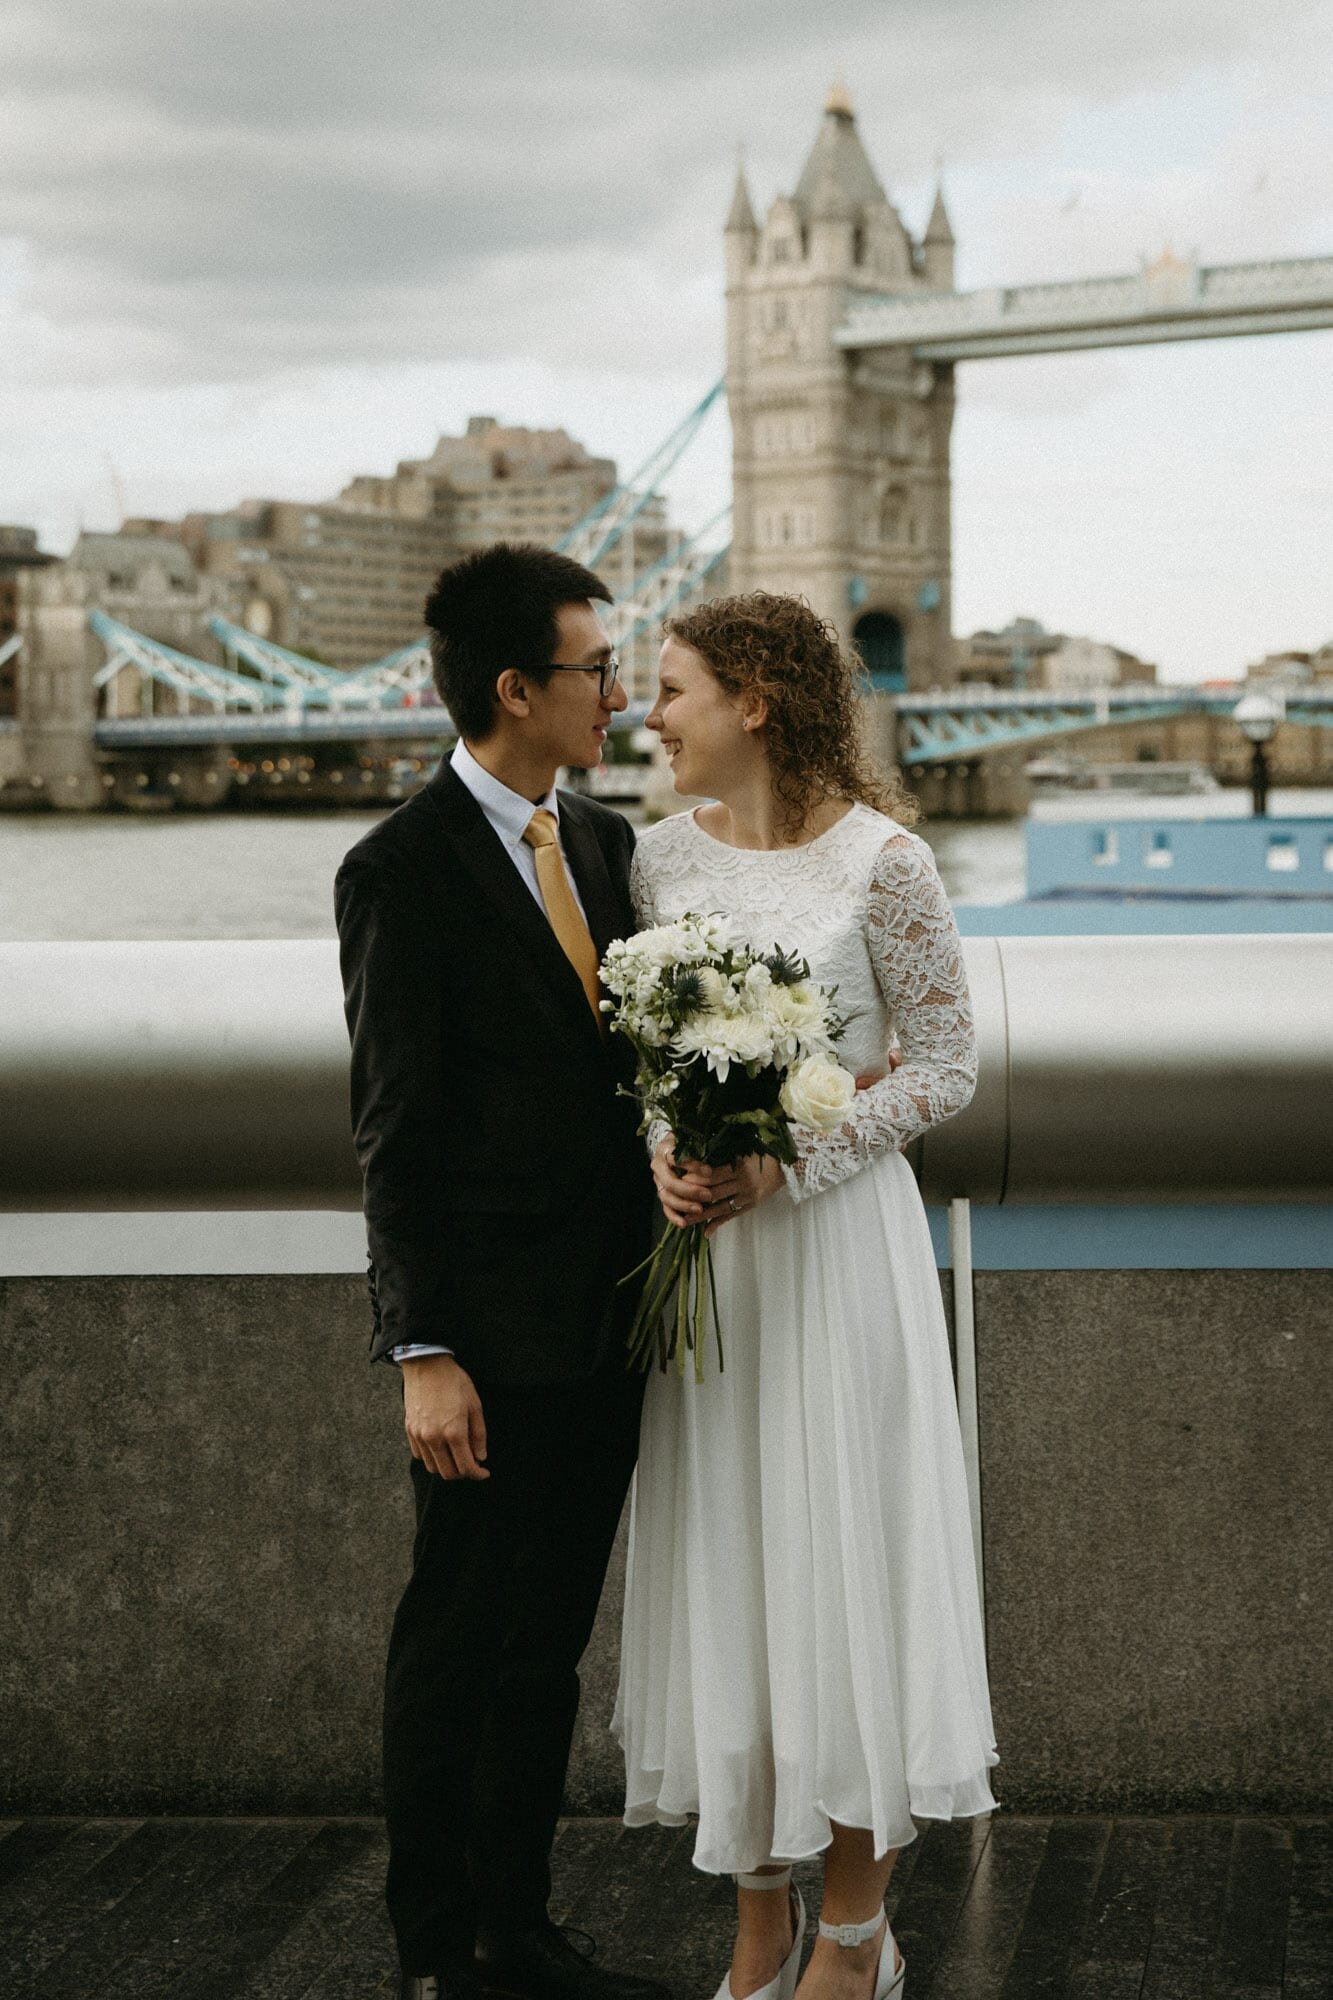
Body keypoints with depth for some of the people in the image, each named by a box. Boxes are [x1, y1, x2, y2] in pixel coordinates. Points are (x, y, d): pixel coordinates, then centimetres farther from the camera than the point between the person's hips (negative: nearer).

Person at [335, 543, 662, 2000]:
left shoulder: (601, 841, 10)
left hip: (606, 1318, 7)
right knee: (454, 1649, 6)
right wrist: (425, 1353, -16)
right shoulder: (403, 870, -12)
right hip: (495, 1340, -7)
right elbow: (393, 1134, -13)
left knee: (547, 1647, 15)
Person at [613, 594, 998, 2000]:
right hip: (698, 1250, 5)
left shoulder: (881, 860, -9)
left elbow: (946, 1063, -6)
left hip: (837, 1238, -4)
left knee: (843, 1561, 3)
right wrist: (665, 1156, -8)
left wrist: (781, 1163, -14)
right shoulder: (664, 855, 5)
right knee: (719, 1566, 8)